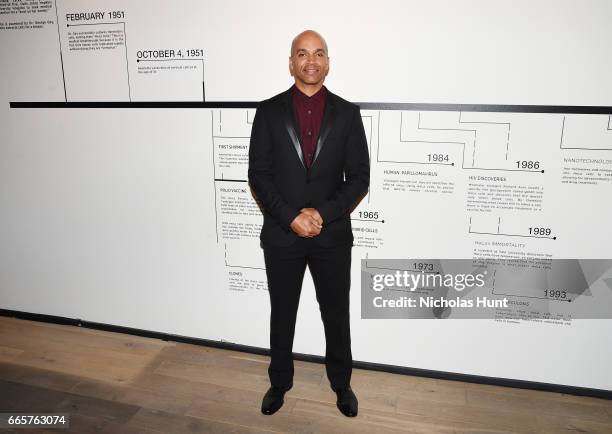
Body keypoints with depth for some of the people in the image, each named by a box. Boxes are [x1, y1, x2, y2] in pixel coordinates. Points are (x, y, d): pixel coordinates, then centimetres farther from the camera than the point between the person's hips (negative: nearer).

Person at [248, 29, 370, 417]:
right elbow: (258, 175, -4)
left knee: (337, 315, 16)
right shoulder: (269, 111, 0)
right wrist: (291, 217, -15)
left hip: (333, 235, 0)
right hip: (281, 235, 0)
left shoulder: (347, 113, 1)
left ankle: (341, 383, 39)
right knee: (282, 315, 17)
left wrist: (323, 214, -15)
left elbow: (359, 178, -3)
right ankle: (279, 382, 40)